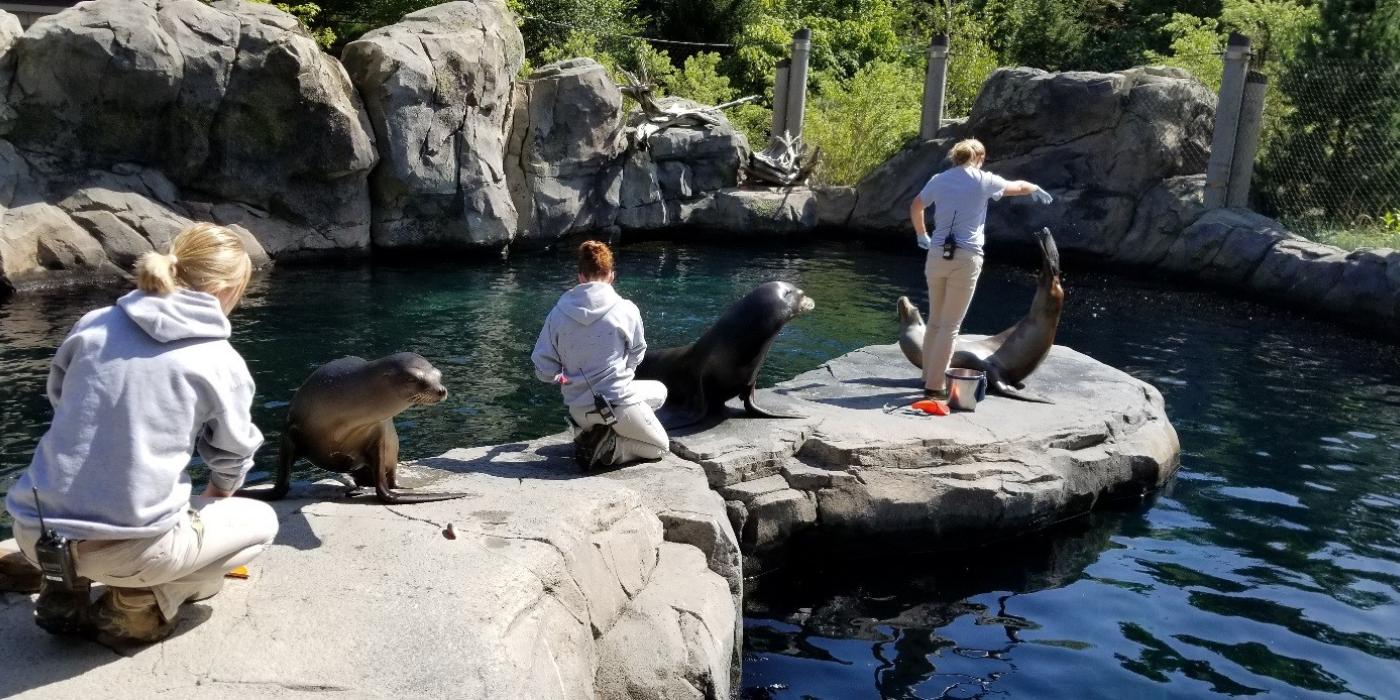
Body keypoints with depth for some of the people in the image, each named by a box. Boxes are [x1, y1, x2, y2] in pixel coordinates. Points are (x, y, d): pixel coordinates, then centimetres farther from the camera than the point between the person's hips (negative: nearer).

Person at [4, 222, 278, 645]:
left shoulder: (92, 324, 5)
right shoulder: (221, 362, -4)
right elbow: (233, 455, 12)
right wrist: (218, 494, 36)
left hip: (35, 532, 6)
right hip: (126, 547, -5)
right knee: (261, 522, 19)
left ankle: (65, 592, 18)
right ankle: (139, 605, 3)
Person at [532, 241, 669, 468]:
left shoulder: (558, 313, -4)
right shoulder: (626, 310, -10)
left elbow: (543, 368, -2)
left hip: (578, 411, 5)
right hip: (618, 404, -5)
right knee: (660, 446, 25)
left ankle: (589, 433, 9)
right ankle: (606, 447, -5)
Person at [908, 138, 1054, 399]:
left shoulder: (938, 180, 9)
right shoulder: (983, 181, 1)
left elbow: (915, 208, 23)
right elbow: (1020, 187, 19)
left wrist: (921, 235, 39)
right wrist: (1037, 190, 41)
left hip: (937, 255, 4)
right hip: (966, 259, -4)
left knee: (934, 321, 16)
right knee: (950, 326, -1)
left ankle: (929, 377, 22)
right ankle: (935, 386, -2)